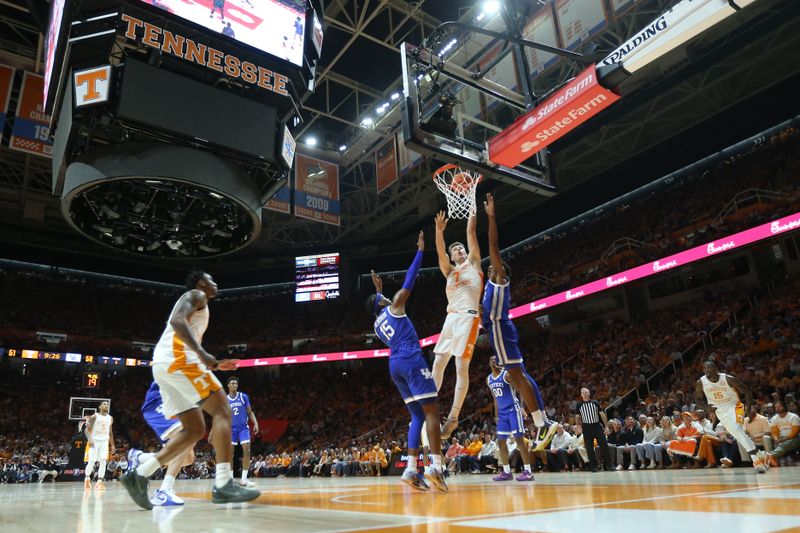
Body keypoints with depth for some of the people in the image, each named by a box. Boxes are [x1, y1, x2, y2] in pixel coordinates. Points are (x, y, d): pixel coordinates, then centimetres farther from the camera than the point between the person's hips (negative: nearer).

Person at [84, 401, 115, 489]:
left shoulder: (110, 418, 10)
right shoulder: (94, 416, -5)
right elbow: (87, 429, -9)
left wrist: (112, 445, 14)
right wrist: (89, 439, -24)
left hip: (104, 441, 4)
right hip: (94, 441, -4)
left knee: (103, 461, -7)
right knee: (91, 461, -6)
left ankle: (99, 481, -3)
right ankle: (87, 478, 18)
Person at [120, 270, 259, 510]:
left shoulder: (195, 302, 34)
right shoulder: (196, 295, 5)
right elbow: (177, 320, -16)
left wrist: (215, 365, 29)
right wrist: (202, 353, -27)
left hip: (163, 365, 10)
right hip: (177, 359, -10)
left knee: (195, 430, 8)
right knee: (222, 410, -13)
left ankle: (139, 475, 2)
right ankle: (223, 485, -21)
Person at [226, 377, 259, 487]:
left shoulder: (244, 397, 1)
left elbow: (250, 412, 4)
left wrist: (256, 423, -9)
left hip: (243, 427, -1)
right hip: (231, 428, 1)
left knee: (247, 451, -10)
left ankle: (244, 478, -4)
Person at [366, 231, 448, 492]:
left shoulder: (376, 324, 22)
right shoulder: (394, 306, 5)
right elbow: (410, 279, 5)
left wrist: (378, 290, 54)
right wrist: (420, 250, 12)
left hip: (395, 365, 8)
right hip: (411, 360, -8)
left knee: (417, 416, 8)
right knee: (431, 411, -9)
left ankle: (411, 469, -3)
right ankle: (435, 466, -20)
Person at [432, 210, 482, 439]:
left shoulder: (473, 262, 15)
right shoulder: (449, 271, 22)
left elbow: (471, 232, 9)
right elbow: (440, 251, 5)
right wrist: (439, 230, -9)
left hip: (468, 317, -5)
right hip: (451, 318, 5)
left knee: (461, 367, -8)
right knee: (438, 363, 3)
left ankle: (454, 417, -5)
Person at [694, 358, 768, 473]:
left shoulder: (728, 379, -19)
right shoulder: (700, 383, -12)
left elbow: (747, 391, -7)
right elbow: (698, 399, 3)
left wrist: (748, 406, -17)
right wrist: (706, 407, -16)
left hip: (734, 406, -4)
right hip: (720, 412, 4)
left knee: (737, 430, -25)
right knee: (738, 434, 3)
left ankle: (757, 458, -21)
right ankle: (758, 455, 20)